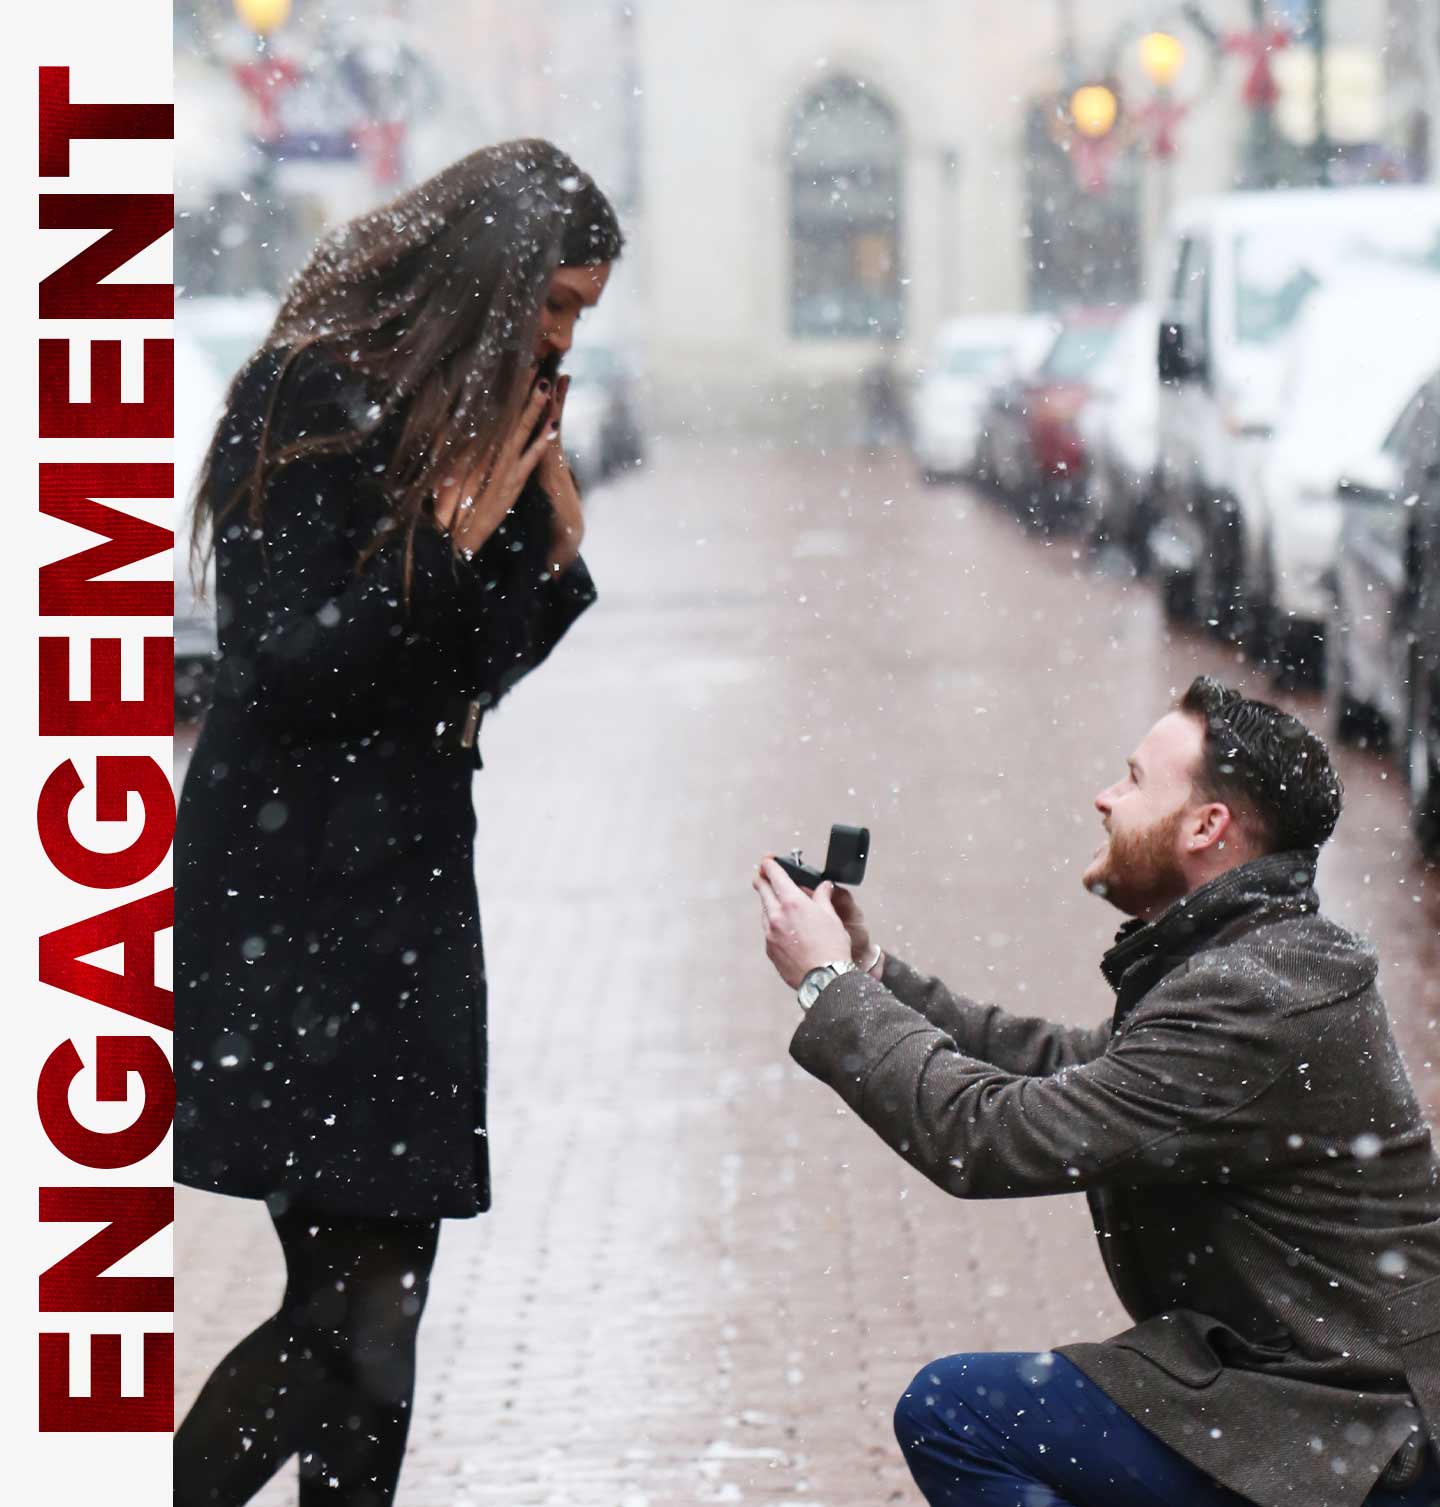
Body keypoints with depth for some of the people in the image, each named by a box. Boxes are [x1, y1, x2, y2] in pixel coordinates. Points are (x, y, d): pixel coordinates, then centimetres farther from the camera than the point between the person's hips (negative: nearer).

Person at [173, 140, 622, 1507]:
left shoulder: (473, 412, 15)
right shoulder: (318, 399, -11)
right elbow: (286, 664, -16)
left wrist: (550, 537, 4)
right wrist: (461, 535, -15)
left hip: (405, 886, 9)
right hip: (299, 902, -9)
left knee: (378, 1301, 8)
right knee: (356, 1313, -15)